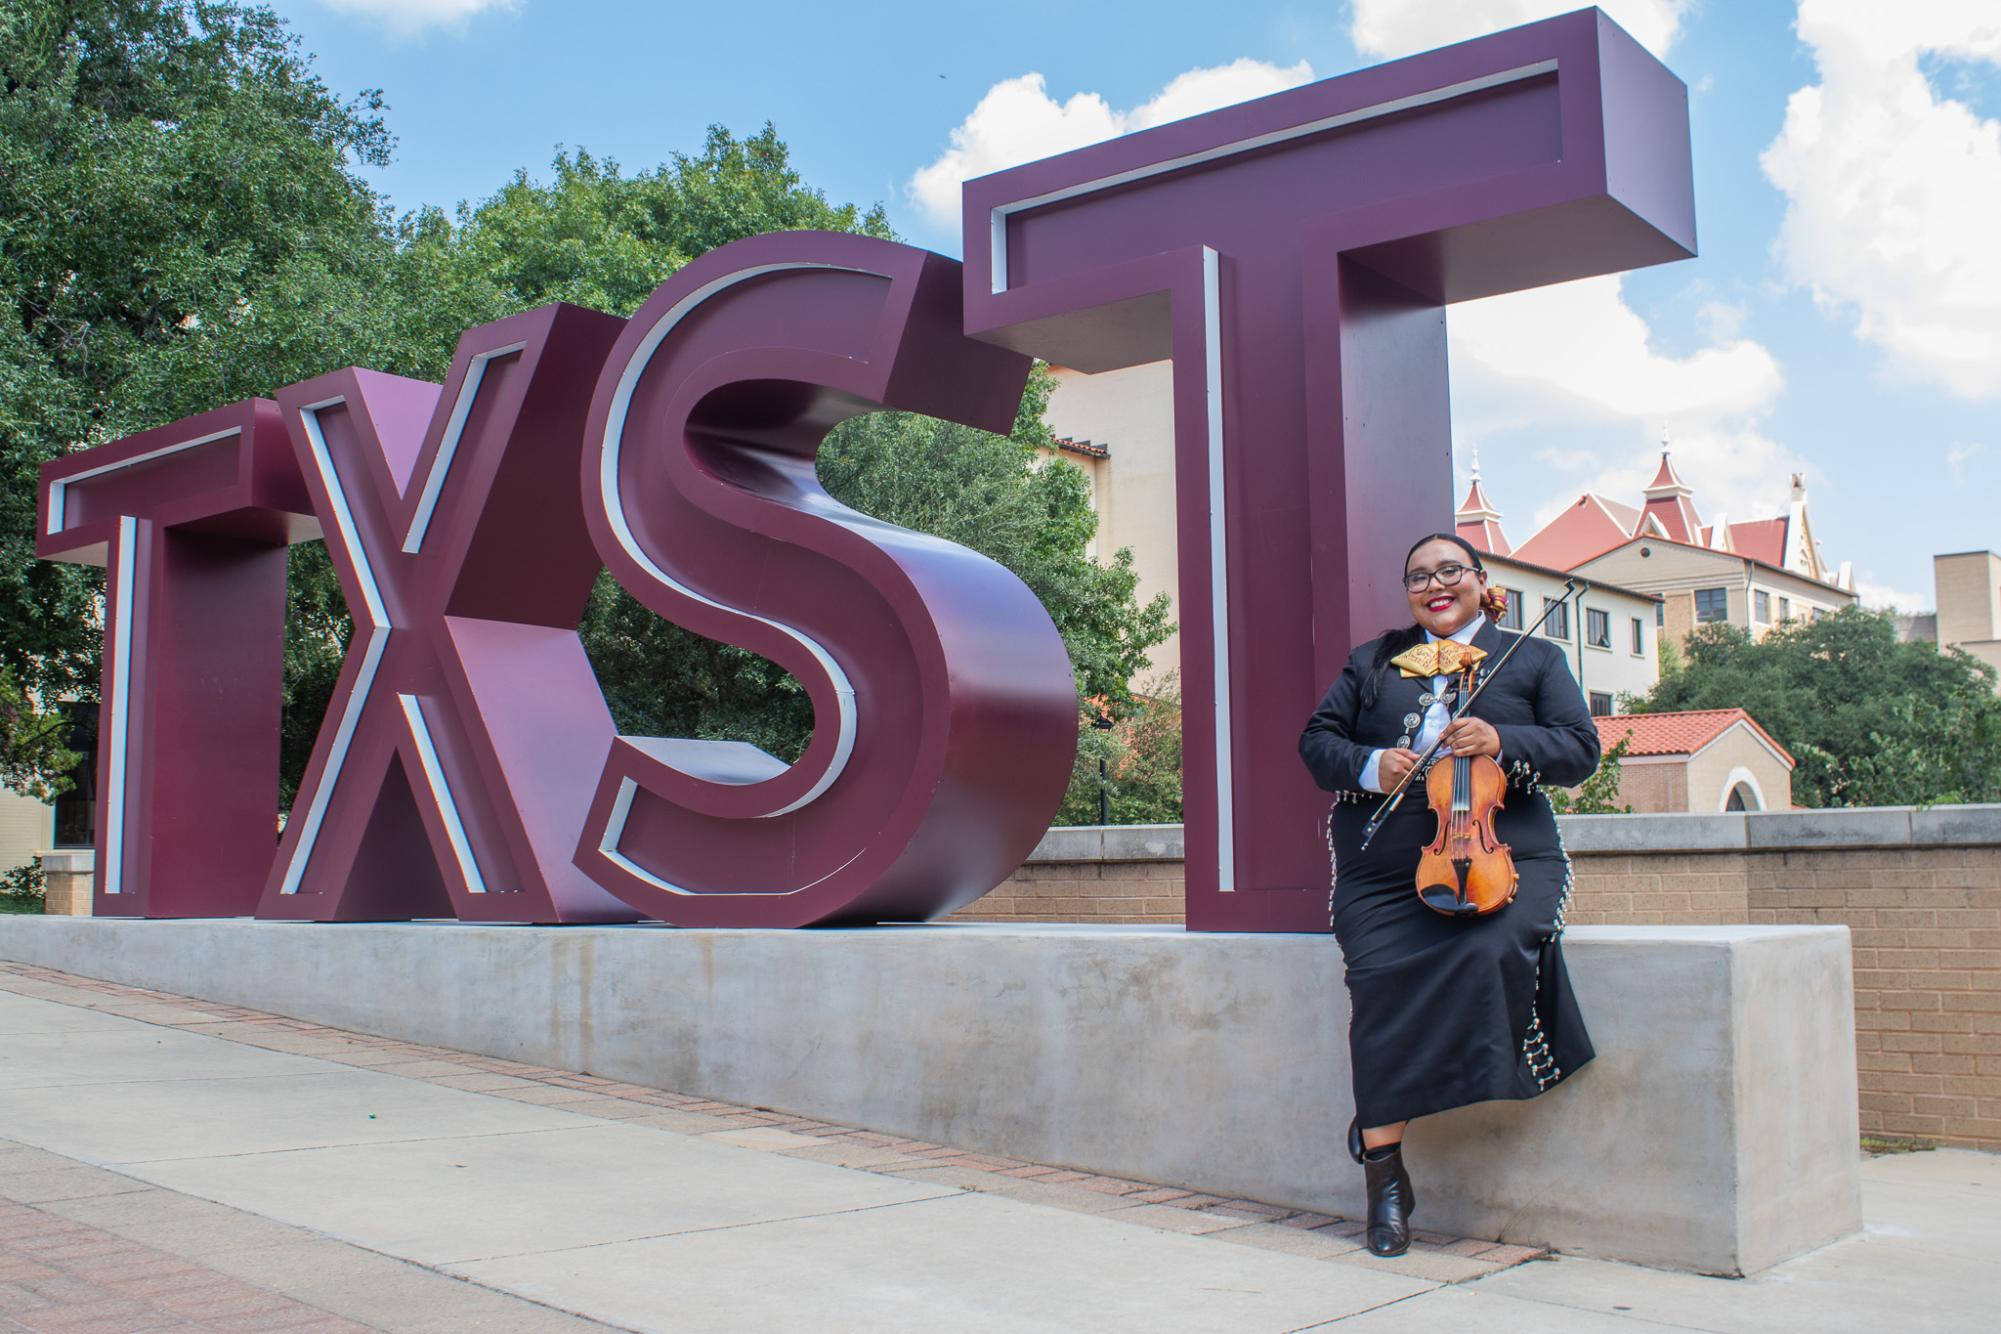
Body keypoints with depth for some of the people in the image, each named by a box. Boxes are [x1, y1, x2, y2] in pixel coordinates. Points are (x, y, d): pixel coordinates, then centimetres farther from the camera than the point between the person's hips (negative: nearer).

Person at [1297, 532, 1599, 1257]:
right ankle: (1384, 1176, -15)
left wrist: (1502, 741, -12)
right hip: (1383, 870, 1)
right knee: (1382, 978, -25)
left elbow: (1579, 748, 6)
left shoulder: (1535, 658, 18)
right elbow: (1317, 740, 16)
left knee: (1491, 953, -33)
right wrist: (1368, 765, -7)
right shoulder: (1371, 661, 23)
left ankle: (1379, 1120, -17)